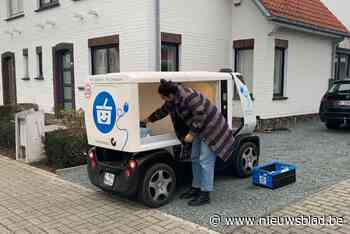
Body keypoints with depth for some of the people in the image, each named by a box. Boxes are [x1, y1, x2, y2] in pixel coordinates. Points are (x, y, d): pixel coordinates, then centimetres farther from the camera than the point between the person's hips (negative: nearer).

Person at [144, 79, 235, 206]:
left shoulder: (187, 96, -28)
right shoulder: (173, 99, 2)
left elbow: (201, 115, -28)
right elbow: (163, 110, 20)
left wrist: (191, 133, -24)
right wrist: (149, 119, 27)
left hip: (210, 127, -10)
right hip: (200, 129, 10)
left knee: (205, 161, -8)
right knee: (195, 158, 13)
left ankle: (205, 195, 0)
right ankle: (196, 188, 25)